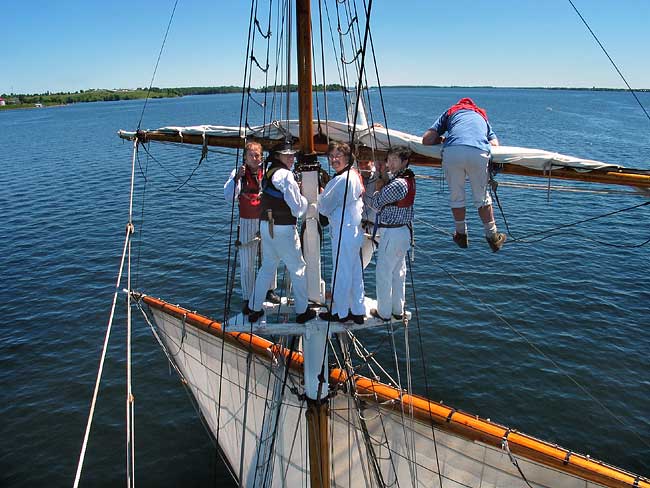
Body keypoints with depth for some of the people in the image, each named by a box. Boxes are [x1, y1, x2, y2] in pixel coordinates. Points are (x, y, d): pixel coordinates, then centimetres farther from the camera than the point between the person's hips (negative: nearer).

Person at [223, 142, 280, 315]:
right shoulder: (238, 173, -4)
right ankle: (247, 299, 14)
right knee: (246, 264, 2)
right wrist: (236, 178, -27)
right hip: (247, 224, -3)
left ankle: (269, 290, 35)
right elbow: (229, 197, -15)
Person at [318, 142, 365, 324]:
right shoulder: (355, 175, 11)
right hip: (356, 231, 10)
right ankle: (358, 312, 23)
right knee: (355, 273, 14)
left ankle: (339, 312, 15)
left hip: (343, 233, -9)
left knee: (340, 274, 3)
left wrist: (321, 195, 7)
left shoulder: (341, 180, -18)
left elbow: (324, 208, -11)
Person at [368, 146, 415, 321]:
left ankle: (384, 312, 13)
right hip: (404, 230, 10)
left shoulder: (398, 184, -22)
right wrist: (384, 177, 4)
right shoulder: (409, 178, 7)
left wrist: (376, 193, 4)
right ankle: (398, 310, 26)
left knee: (384, 272, 2)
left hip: (392, 233, -10)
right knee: (399, 272, 17)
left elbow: (376, 204, -15)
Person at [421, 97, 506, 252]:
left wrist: (442, 138, 39)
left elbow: (427, 140, 20)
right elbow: (495, 143, 22)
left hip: (452, 151, -1)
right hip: (479, 153, 1)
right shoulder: (482, 115, 39)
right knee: (482, 196, 16)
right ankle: (492, 236, 24)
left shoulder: (450, 111, 32)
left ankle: (461, 234, 29)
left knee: (456, 195, 16)